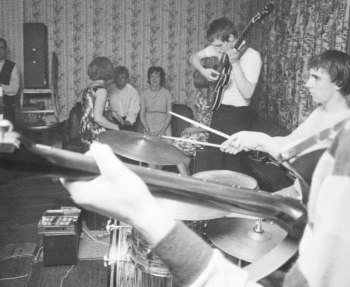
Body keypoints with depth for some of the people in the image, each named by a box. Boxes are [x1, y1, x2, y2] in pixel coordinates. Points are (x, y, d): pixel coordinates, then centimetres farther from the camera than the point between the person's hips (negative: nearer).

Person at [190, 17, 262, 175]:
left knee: (234, 166, -3)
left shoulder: (252, 56, -17)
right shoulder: (219, 48, 0)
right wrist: (203, 71, -6)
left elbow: (247, 94, -25)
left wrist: (235, 63, -29)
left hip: (237, 115, -6)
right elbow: (194, 57, 14)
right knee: (214, 162, 13)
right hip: (219, 110, 6)